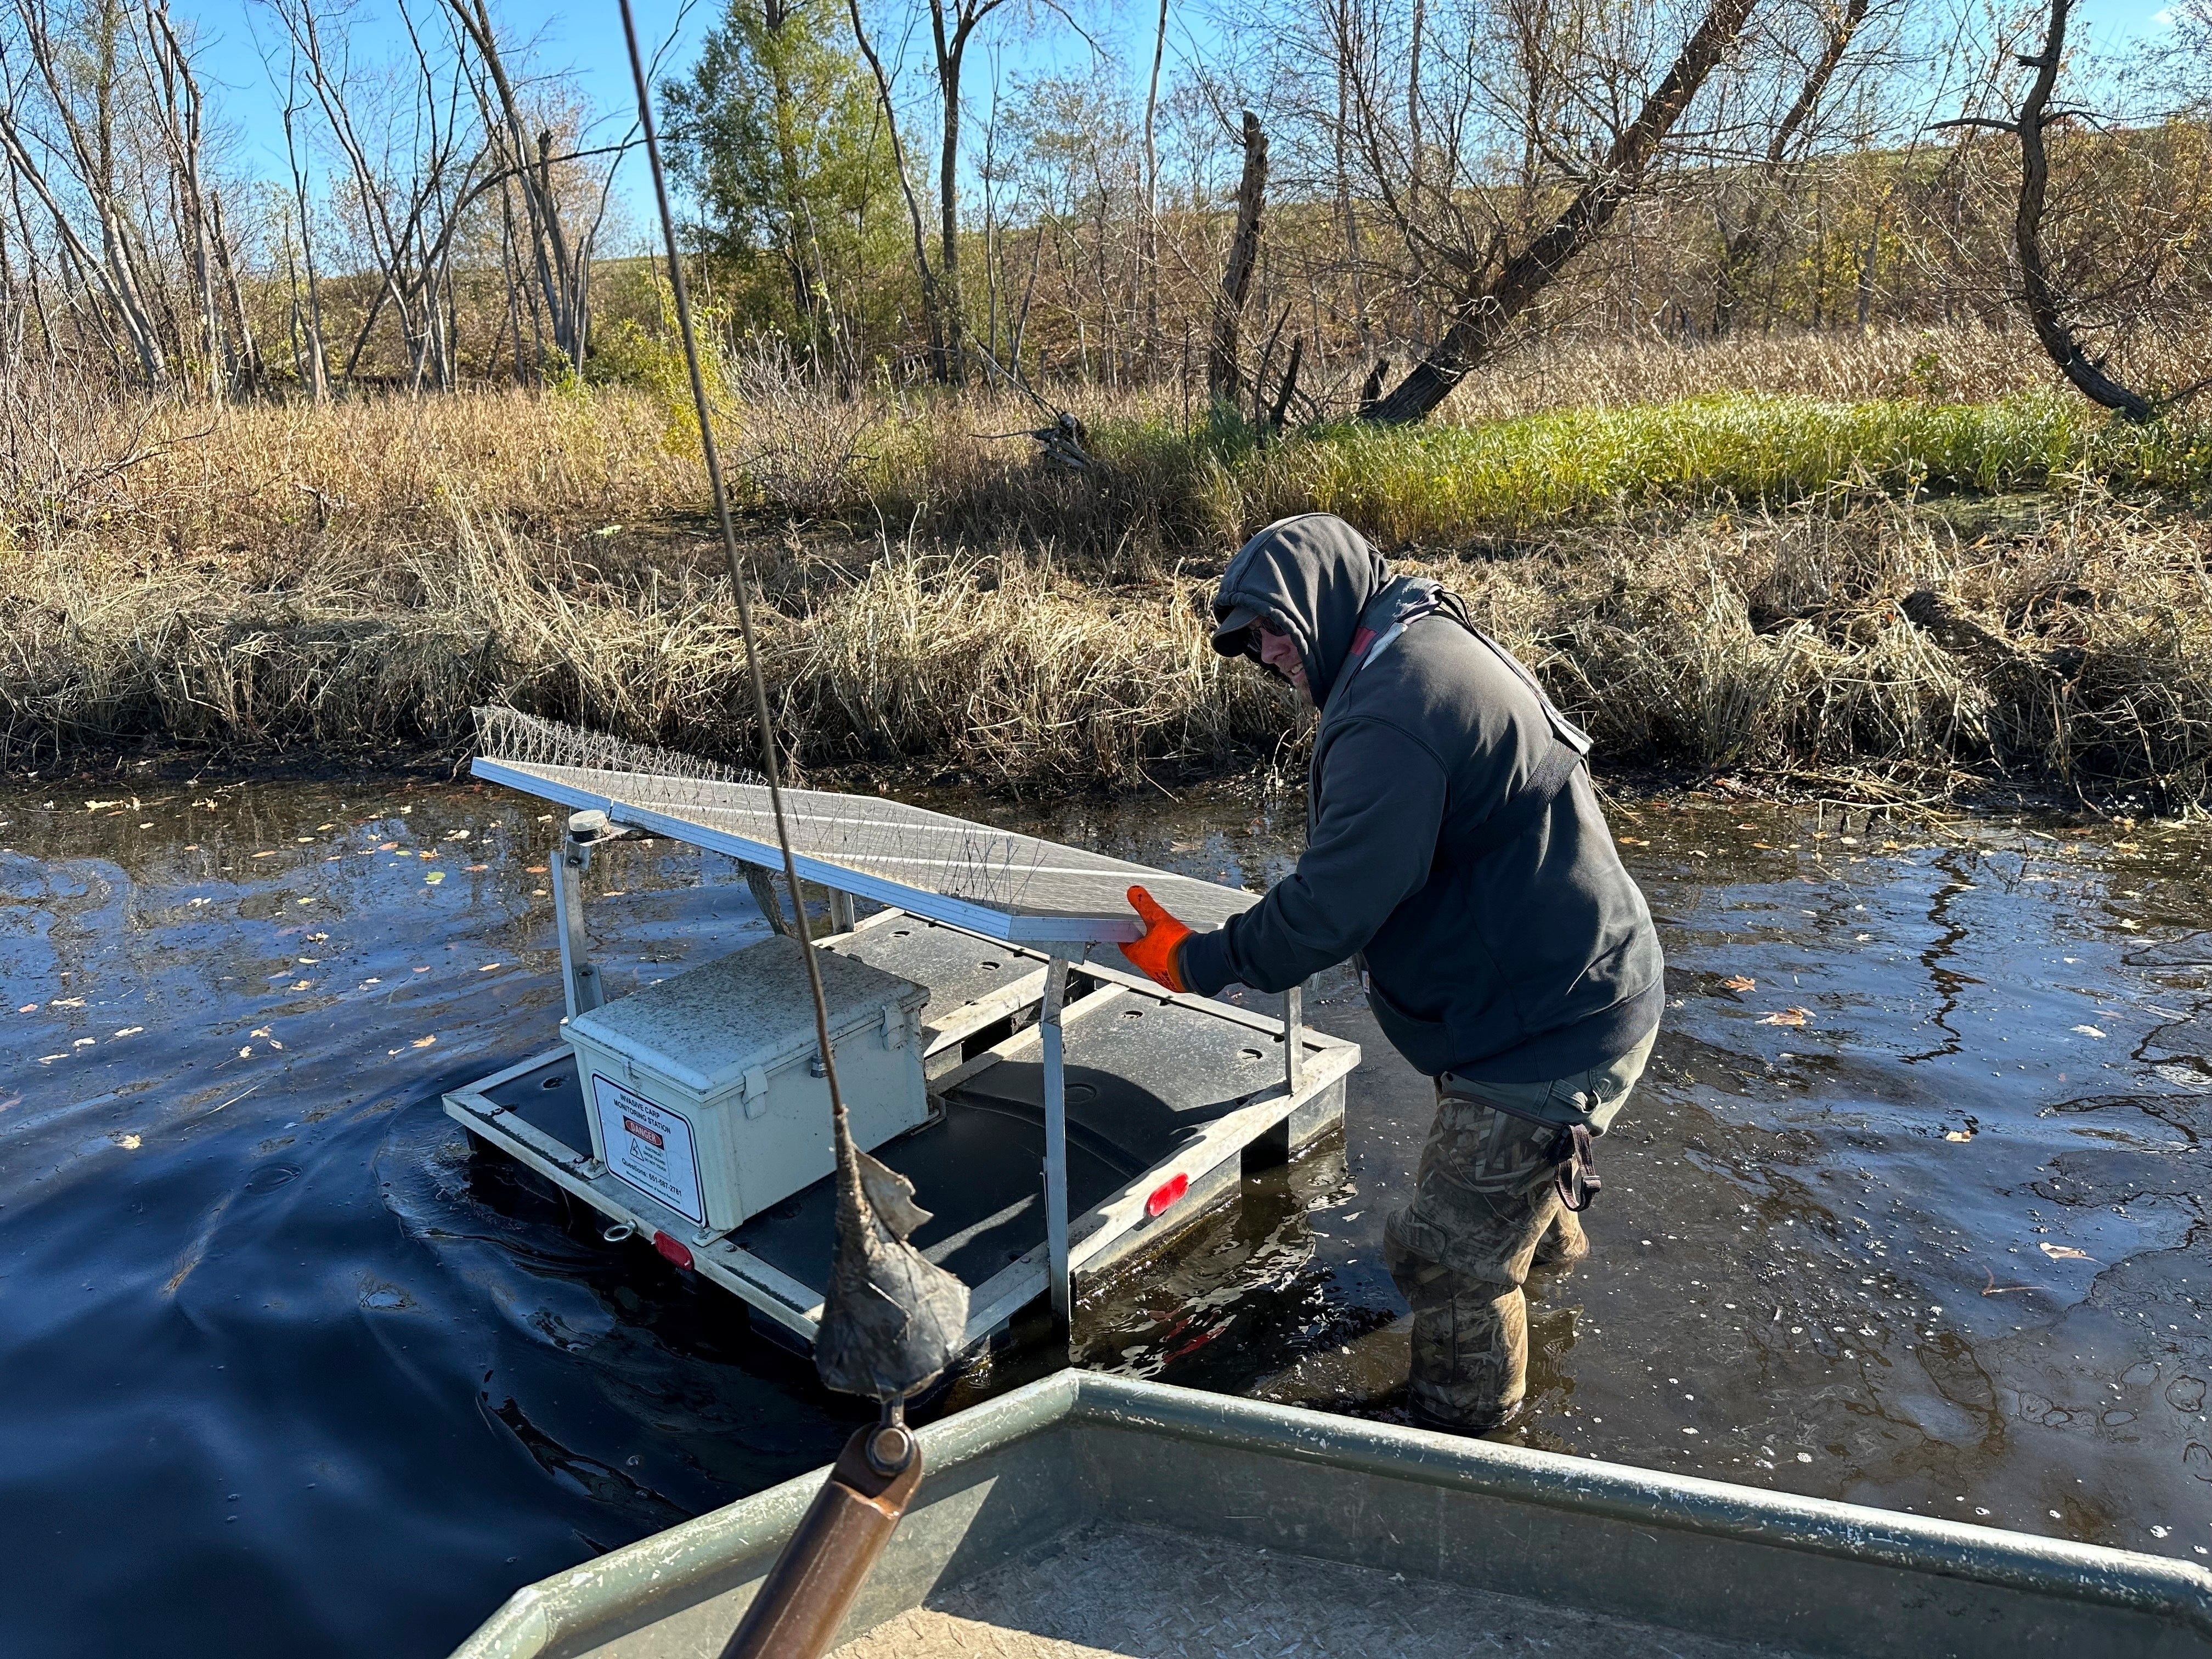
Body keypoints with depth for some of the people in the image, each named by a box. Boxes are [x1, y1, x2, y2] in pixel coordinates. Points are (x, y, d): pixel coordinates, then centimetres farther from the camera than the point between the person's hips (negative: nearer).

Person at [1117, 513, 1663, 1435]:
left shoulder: (1392, 710, -28)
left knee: (1450, 1262, 1)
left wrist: (1197, 961, -13)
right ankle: (1550, 1229, 68)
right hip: (1583, 987, 11)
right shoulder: (1436, 648, 8)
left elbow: (1333, 907, -27)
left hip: (1556, 1029, -11)